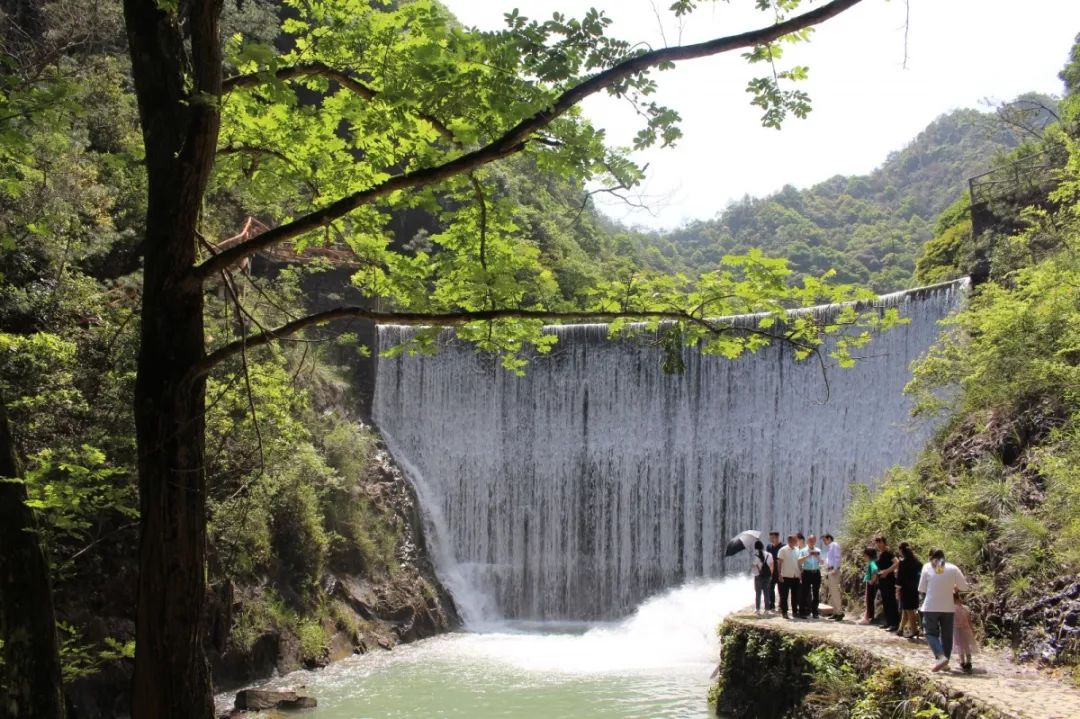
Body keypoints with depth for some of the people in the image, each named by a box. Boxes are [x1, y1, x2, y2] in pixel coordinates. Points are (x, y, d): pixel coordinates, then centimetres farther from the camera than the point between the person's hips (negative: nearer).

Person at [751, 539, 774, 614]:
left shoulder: (754, 555, -11)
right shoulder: (768, 555, 1)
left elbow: (752, 567, -13)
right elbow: (771, 566, 3)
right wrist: (771, 574, 11)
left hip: (758, 576, -3)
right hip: (767, 575, 3)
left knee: (758, 593, 7)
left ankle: (757, 609, 7)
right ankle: (766, 609, 11)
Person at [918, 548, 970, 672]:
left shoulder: (927, 567, -2)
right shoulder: (953, 568, 0)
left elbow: (922, 589, 1)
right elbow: (964, 587, 3)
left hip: (931, 607, -2)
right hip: (948, 607, 2)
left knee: (931, 633, 5)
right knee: (946, 635, 13)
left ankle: (941, 656, -17)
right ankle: (945, 662, 15)